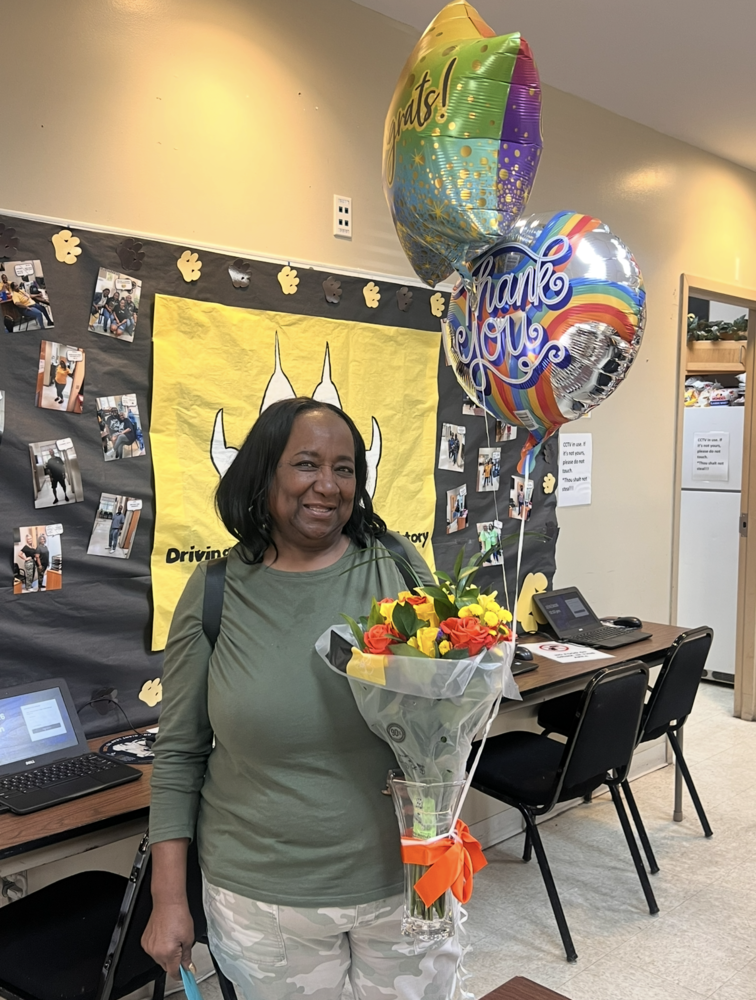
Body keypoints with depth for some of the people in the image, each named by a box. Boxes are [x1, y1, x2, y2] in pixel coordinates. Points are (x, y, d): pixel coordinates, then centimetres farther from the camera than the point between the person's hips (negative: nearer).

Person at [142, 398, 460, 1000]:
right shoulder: (215, 592, -7)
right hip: (260, 893, -1)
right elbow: (180, 754, 0)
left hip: (406, 876, 1)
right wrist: (169, 898, -1)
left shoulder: (399, 566, -6)